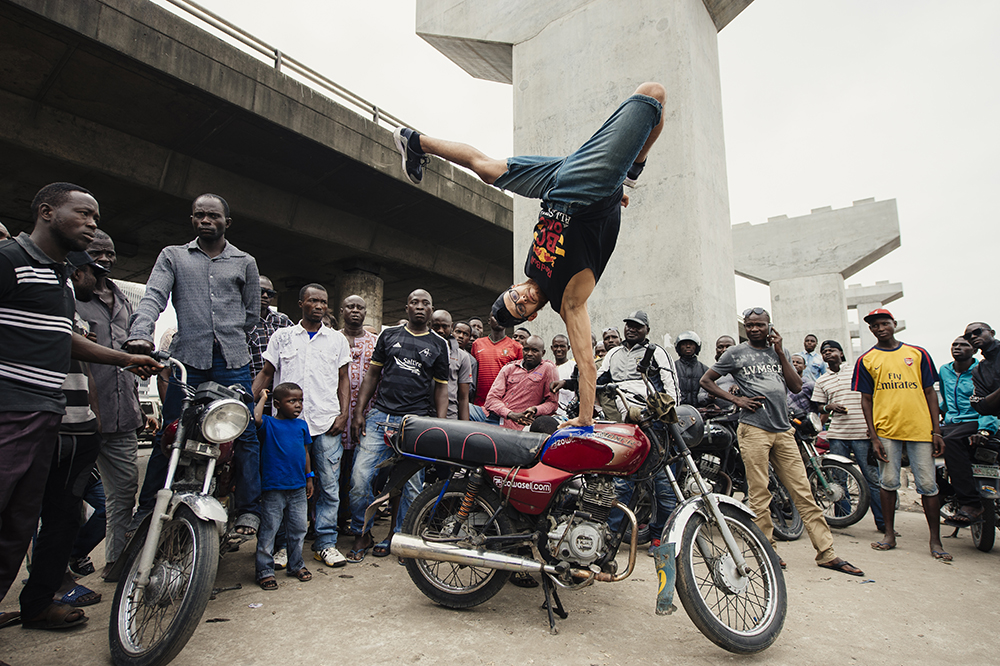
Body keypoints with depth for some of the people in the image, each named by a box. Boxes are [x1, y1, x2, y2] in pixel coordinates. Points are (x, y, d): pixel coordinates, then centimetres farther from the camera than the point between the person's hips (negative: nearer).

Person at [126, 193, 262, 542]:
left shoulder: (245, 262, 15)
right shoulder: (173, 256, 14)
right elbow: (153, 297, -2)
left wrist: (228, 340, 12)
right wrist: (140, 334, -18)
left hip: (232, 360, 0)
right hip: (186, 358, 0)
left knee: (245, 433, -4)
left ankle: (248, 510, 3)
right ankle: (147, 509, 17)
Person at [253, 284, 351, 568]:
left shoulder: (337, 339, 12)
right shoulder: (282, 336, 11)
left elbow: (343, 378, 12)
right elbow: (266, 373, 12)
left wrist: (344, 414, 0)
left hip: (326, 425, 0)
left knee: (330, 485, 2)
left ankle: (326, 542, 13)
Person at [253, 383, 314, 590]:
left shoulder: (302, 425, 9)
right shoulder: (269, 424, -6)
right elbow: (256, 418, -30)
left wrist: (309, 477, 15)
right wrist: (262, 398, -14)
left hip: (298, 488, 5)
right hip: (273, 489, -5)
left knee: (298, 529, 14)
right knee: (268, 531, 3)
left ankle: (296, 565, 30)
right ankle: (264, 571, 17)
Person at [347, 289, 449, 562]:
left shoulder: (439, 345, 10)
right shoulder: (389, 335, 12)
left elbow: (441, 387, 10)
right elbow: (372, 374, 13)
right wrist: (358, 412, 4)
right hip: (380, 417, 1)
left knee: (412, 485, 3)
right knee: (360, 477, -6)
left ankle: (398, 535, 22)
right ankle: (363, 534, 14)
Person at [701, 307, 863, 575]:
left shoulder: (780, 352, 18)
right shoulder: (735, 353, 6)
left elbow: (797, 386, 8)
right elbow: (705, 380, 6)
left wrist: (779, 352, 3)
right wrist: (736, 399, -4)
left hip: (783, 430, 4)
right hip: (753, 429, -4)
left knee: (803, 492, 5)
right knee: (760, 495, -2)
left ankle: (826, 553, 11)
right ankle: (768, 550, 10)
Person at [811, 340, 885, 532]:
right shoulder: (821, 380, 13)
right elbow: (819, 406, 16)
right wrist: (829, 407, -7)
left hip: (862, 432, -2)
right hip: (837, 435, 2)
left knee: (872, 477, -2)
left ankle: (882, 521, 8)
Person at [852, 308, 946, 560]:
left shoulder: (918, 354, 9)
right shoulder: (865, 360, 7)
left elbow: (930, 393, 9)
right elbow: (866, 400, 5)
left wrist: (936, 431, 2)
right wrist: (873, 436, -2)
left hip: (921, 429, 1)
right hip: (886, 430, 0)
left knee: (928, 485, 3)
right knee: (888, 482, 4)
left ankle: (935, 541, 13)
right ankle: (889, 534, 16)